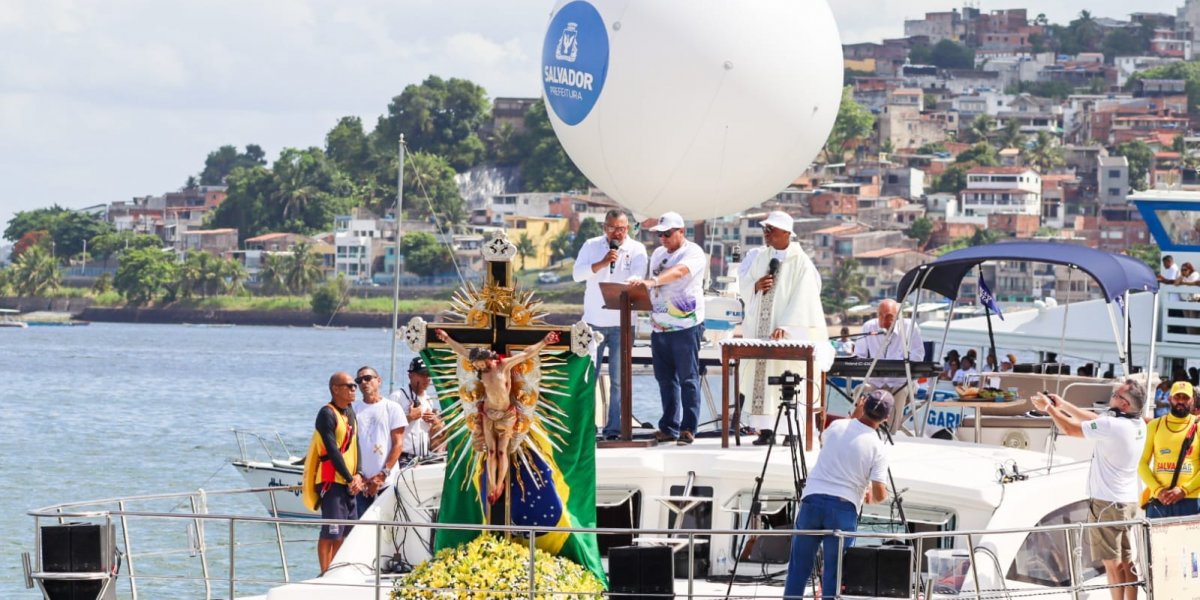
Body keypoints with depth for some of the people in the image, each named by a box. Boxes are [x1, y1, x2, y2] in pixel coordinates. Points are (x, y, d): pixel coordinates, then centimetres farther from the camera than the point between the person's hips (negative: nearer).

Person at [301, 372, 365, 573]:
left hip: (348, 482, 9)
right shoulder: (327, 414, -11)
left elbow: (355, 445, 13)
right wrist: (350, 478, -14)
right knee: (330, 532, -9)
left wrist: (357, 475, -1)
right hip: (331, 481, -9)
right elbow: (332, 451, -16)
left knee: (344, 532, 11)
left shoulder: (350, 412, 16)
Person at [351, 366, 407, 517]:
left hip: (387, 482, -1)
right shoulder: (353, 409, 9)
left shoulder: (392, 408, 5)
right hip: (361, 482, 1)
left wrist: (383, 474, -9)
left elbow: (398, 444, 1)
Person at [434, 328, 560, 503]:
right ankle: (492, 487, 5)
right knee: (491, 452, 0)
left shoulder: (505, 364, -10)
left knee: (502, 451, -2)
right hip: (488, 414, 3)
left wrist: (543, 342, -14)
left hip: (506, 414, -3)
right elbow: (461, 351, 7)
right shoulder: (482, 369, 0)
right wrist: (447, 339, 11)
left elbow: (527, 353, -8)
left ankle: (500, 485, 10)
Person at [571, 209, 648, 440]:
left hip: (621, 323, -1)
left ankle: (613, 428, 2)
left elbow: (637, 278, -11)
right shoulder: (591, 246, 6)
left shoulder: (636, 249, 2)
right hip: (593, 320, 1)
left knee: (619, 379, -1)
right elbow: (577, 273, -5)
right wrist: (602, 263, -18)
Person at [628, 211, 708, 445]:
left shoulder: (693, 253, -7)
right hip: (660, 327, 7)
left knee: (688, 378, -4)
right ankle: (668, 427, 14)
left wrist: (652, 281, -42)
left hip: (685, 327, -7)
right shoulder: (658, 254, 17)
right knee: (665, 379, 8)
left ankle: (688, 428, 0)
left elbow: (679, 272, -28)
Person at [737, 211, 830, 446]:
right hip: (759, 329, 7)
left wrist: (785, 327, -24)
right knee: (760, 378, 2)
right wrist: (756, 286, -5)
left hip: (790, 334, -6)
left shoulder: (800, 262, -9)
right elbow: (744, 285, 19)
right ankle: (765, 429, 4)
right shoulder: (761, 258, 12)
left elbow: (801, 299, -15)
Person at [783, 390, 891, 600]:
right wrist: (869, 496, 17)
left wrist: (854, 415, 30)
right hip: (844, 507, -2)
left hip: (812, 499, 3)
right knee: (834, 573, 4)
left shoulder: (837, 426, 5)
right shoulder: (876, 447, -4)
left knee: (799, 567, 9)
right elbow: (879, 494, -7)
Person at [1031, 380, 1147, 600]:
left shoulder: (1111, 426, -22)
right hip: (1129, 502, 8)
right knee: (1126, 560, 12)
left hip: (1107, 503, -8)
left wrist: (1049, 408, 5)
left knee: (1112, 562, -2)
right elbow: (1095, 420, 15)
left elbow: (1070, 429, -11)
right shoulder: (1139, 426, 3)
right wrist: (1063, 405, 18)